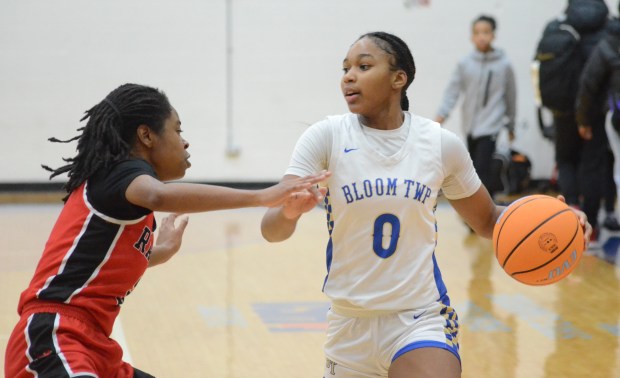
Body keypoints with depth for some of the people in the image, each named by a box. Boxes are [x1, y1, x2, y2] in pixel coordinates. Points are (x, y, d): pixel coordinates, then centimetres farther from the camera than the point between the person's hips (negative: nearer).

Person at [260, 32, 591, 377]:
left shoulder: (441, 144, -3)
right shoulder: (326, 137, -7)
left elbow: (487, 220, 11)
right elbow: (271, 229, -15)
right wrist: (289, 211, -39)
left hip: (421, 320, -1)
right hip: (350, 325, 1)